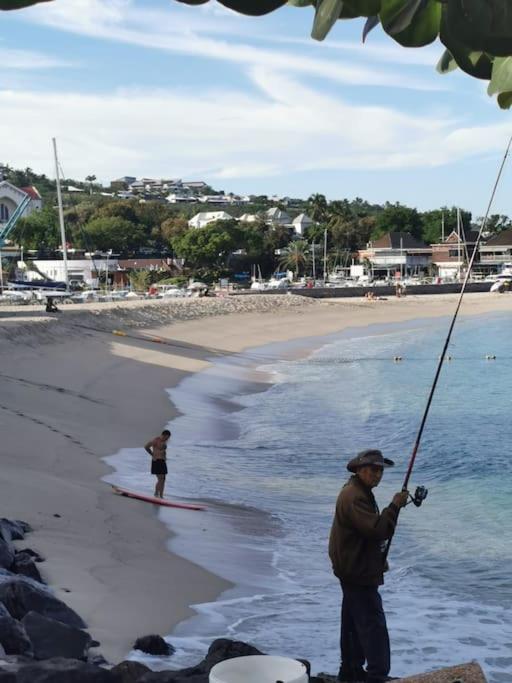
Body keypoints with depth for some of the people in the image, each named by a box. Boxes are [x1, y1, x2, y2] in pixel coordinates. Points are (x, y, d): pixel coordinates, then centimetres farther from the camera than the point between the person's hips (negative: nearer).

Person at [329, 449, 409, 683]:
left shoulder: (357, 492, 13)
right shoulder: (354, 497, -21)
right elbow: (378, 530, -30)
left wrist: (379, 559, 16)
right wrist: (394, 505, -22)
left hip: (353, 571, 11)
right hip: (359, 574, -11)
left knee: (354, 623, 18)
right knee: (373, 624, -10)